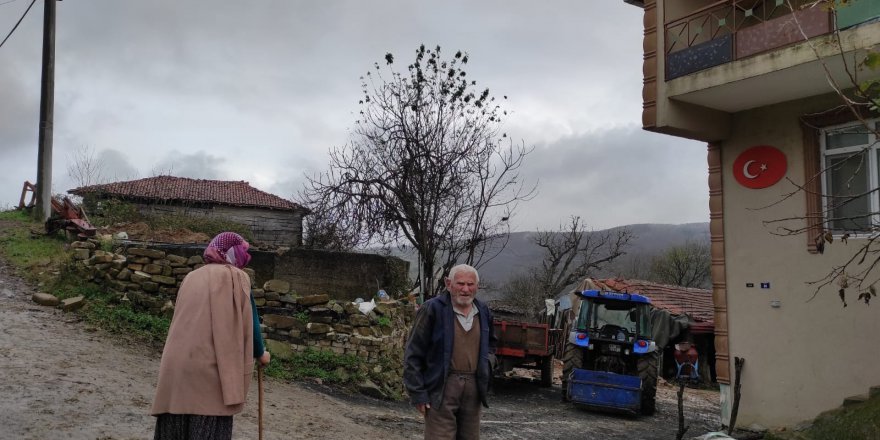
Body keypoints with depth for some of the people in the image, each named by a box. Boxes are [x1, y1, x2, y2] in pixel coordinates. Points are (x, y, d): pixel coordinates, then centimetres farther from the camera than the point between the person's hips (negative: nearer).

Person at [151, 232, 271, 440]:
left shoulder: (192, 277, 20)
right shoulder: (236, 277, 2)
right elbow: (247, 321, 0)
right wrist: (260, 353, 16)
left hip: (176, 364, 6)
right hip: (208, 366, -6)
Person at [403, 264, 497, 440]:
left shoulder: (484, 312, 10)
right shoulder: (432, 309, -8)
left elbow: (491, 343, 29)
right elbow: (413, 354, -7)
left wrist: (488, 362, 8)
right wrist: (418, 393, -10)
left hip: (473, 387, 6)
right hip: (442, 388, -5)